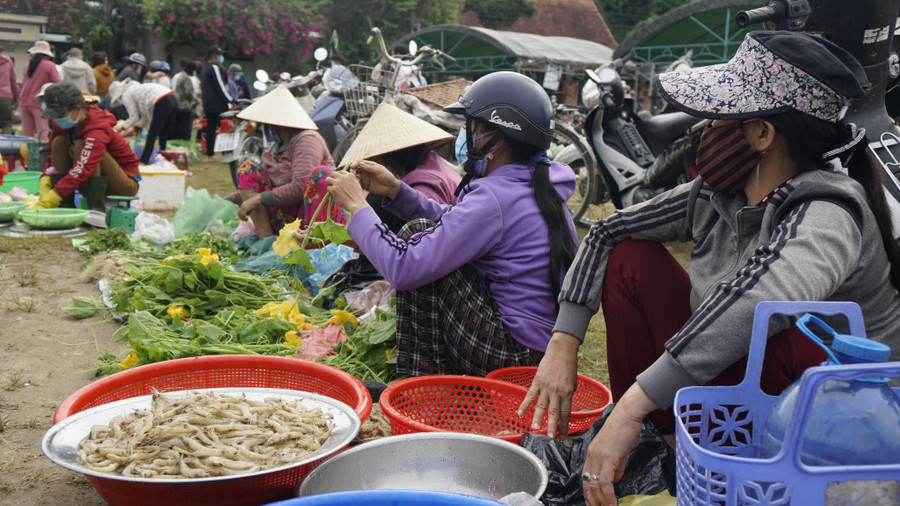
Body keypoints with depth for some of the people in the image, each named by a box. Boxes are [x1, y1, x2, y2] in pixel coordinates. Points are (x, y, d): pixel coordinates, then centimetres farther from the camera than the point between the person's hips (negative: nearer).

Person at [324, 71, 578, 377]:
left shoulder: (493, 197, -21)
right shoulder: (543, 187, 8)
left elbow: (403, 269, -21)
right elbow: (455, 225, 18)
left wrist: (357, 206, -8)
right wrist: (395, 190, 11)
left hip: (514, 359, -10)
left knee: (419, 234, -6)